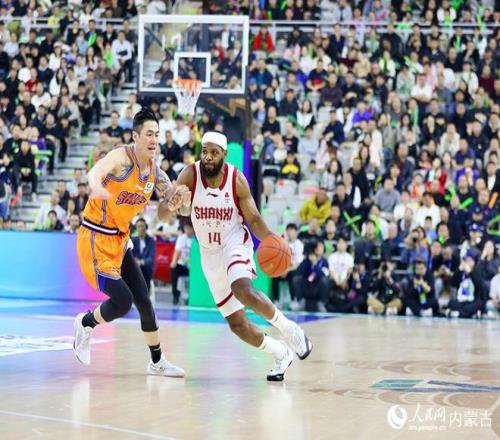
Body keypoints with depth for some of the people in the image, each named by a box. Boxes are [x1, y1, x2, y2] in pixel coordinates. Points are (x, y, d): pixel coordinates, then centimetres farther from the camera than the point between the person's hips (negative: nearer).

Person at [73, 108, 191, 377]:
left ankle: (157, 362, 22)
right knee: (122, 300, -15)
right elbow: (96, 171, -39)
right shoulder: (121, 157, -19)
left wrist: (176, 204, -15)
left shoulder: (155, 172, 3)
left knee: (144, 301, 7)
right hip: (95, 239, -7)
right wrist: (96, 186, -63)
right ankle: (85, 324, 15)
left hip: (120, 240, 7)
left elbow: (171, 207, 10)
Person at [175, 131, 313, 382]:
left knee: (243, 292, -35)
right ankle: (281, 354, 25)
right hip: (210, 255, 3)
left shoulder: (236, 179, -13)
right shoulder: (190, 175, -12)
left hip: (235, 242, -3)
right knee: (237, 324, 2)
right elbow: (162, 211, -17)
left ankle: (288, 328, -12)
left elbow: (253, 220, -6)